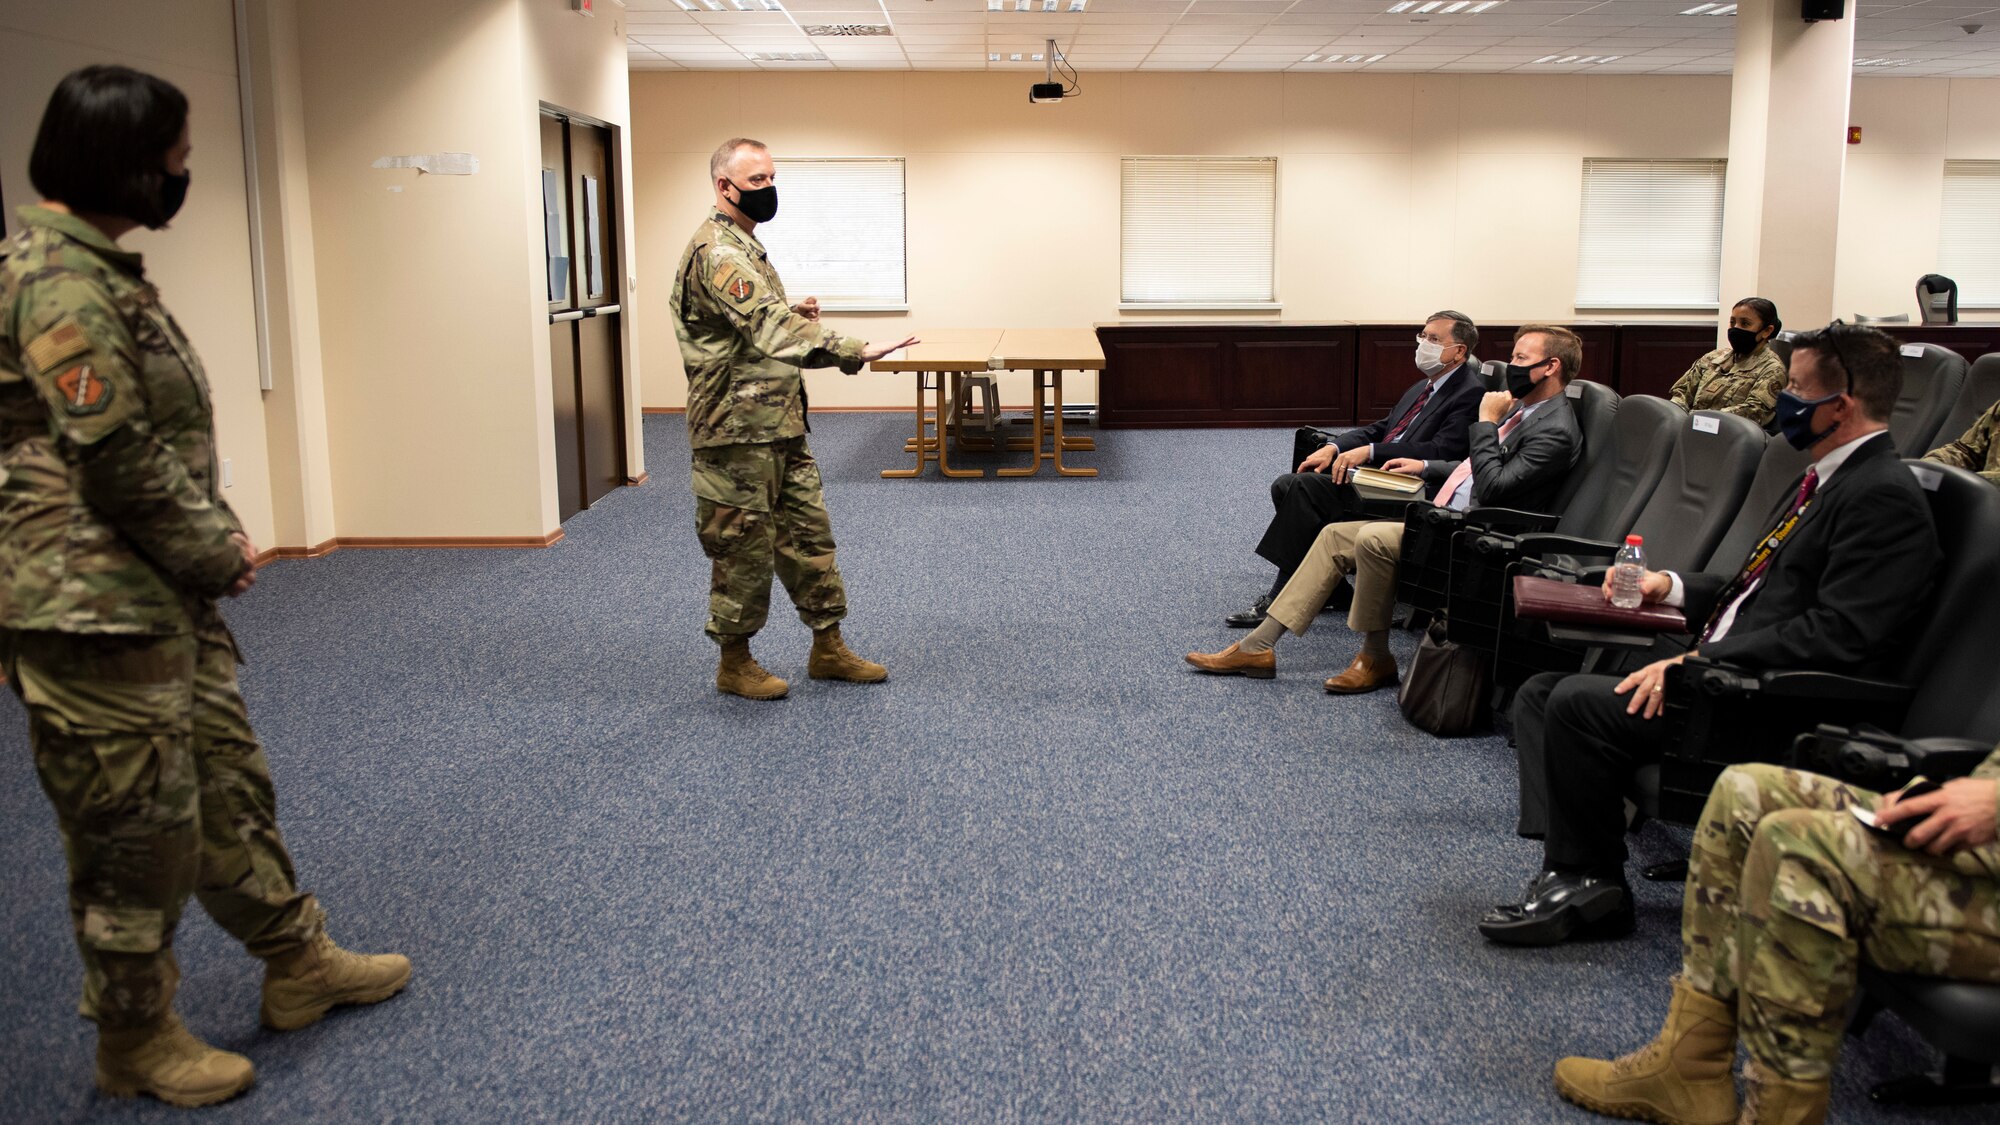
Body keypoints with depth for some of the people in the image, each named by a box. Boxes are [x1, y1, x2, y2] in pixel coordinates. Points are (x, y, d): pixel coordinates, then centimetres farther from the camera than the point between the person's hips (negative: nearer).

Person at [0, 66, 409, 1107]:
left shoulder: (99, 268, 13)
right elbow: (118, 461, -22)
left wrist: (214, 541, 6)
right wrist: (220, 552, -10)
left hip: (167, 596, 10)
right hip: (96, 610, -10)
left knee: (229, 788, 19)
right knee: (138, 833, 4)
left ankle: (299, 963, 34)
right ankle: (134, 1041, 22)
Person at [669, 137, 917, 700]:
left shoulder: (745, 245, 16)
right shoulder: (716, 251, -17)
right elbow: (771, 328, -31)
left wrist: (795, 314, 7)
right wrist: (857, 352, -39)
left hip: (780, 426, 10)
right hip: (737, 430, -10)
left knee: (808, 533, 13)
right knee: (744, 548, 1)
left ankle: (828, 648, 24)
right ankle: (734, 663, 15)